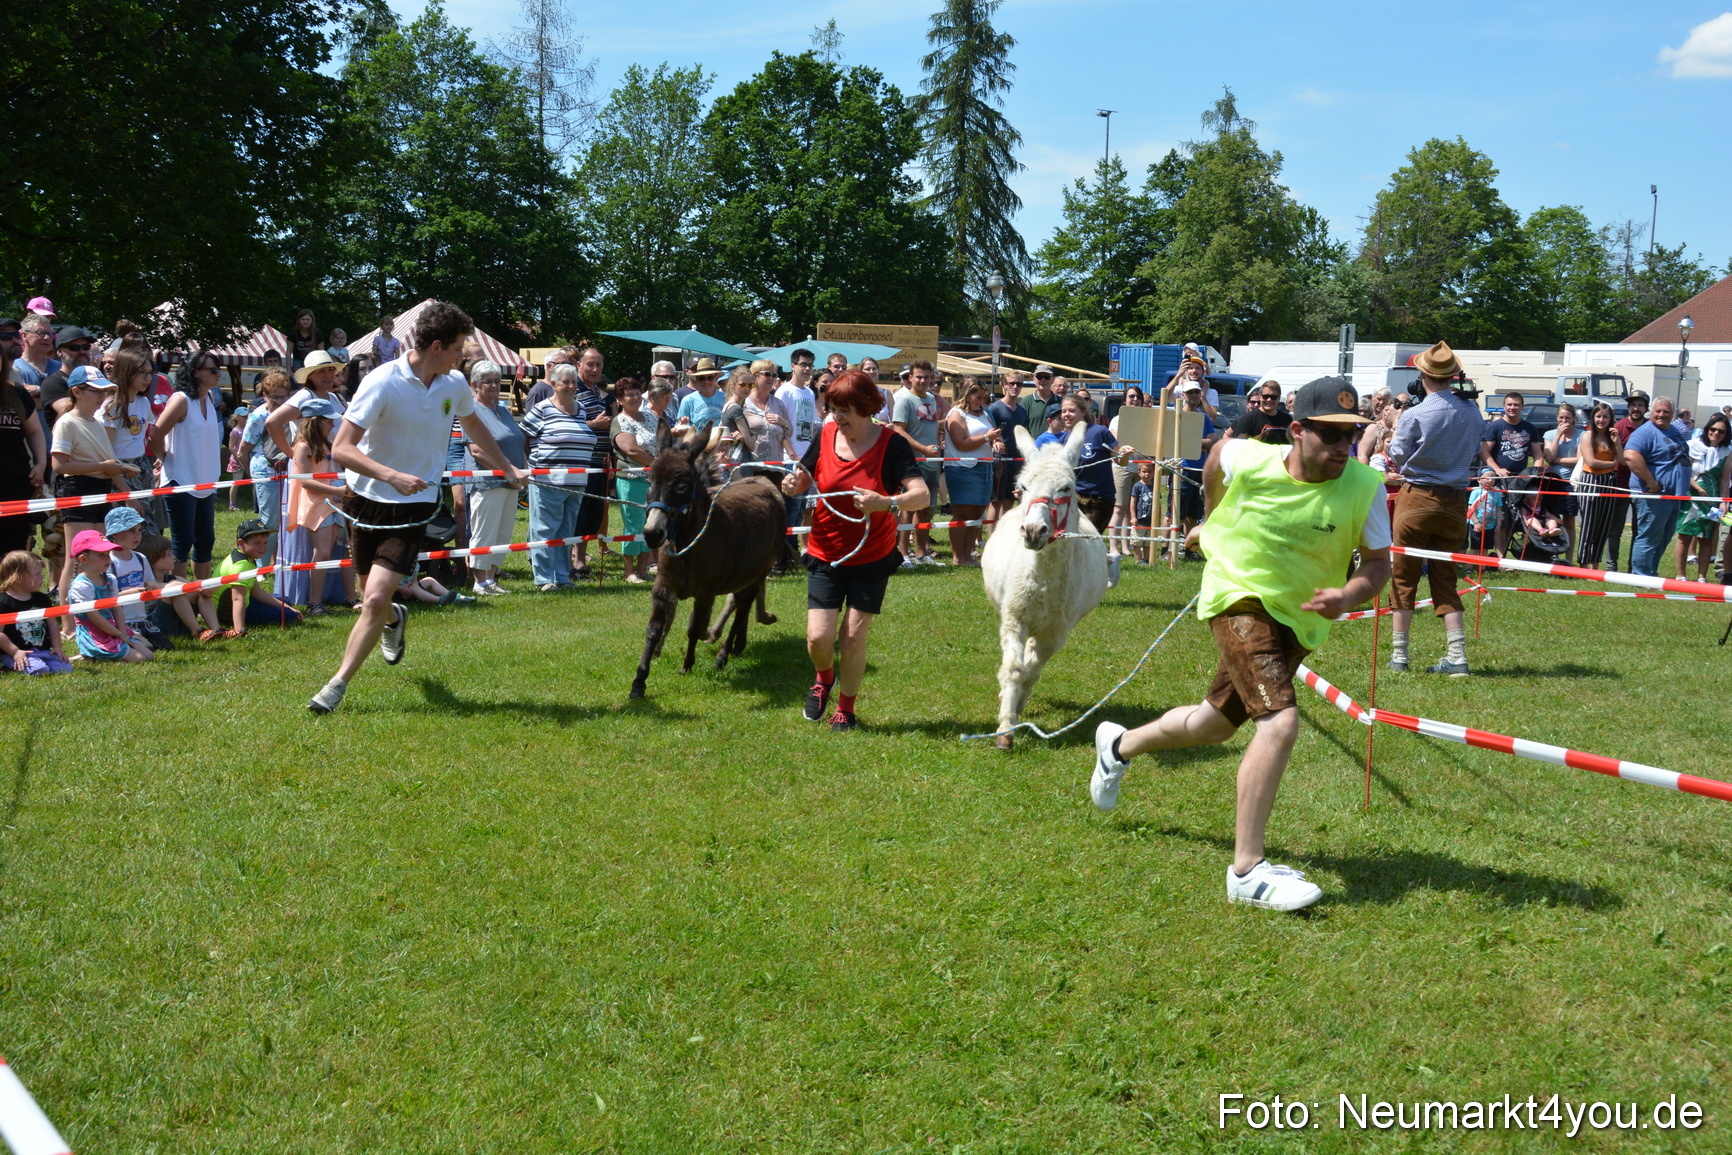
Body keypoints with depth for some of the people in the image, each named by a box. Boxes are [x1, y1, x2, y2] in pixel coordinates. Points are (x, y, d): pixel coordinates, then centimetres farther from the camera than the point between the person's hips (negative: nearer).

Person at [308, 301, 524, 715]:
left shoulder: (455, 385, -1)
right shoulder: (383, 382, -17)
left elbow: (473, 424, 23)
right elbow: (341, 449, -21)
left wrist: (507, 468, 28)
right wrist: (395, 476, -33)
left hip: (413, 506, 1)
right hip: (367, 497, -1)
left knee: (376, 599, -15)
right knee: (374, 599, 14)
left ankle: (338, 685, -1)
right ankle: (394, 618, 52)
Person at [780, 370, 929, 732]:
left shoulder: (891, 444, -14)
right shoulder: (825, 435, -3)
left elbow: (921, 495, -24)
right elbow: (804, 478, 12)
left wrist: (886, 504, -44)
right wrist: (793, 483, -14)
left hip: (872, 557, -2)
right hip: (825, 554, 2)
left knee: (853, 636, 0)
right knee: (818, 637, -6)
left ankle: (846, 709, 23)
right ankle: (824, 678, 30)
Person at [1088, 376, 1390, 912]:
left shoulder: (1365, 487, -17)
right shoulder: (1246, 460, -20)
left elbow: (1378, 563, -8)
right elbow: (1216, 456, 5)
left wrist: (1350, 595, -30)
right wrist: (1214, 522, 20)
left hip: (1299, 621, 5)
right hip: (1241, 598, -4)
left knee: (1212, 726, 20)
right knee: (1280, 721, -25)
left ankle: (1120, 745, 51)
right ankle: (1246, 871, -18)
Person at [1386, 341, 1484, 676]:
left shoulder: (1414, 415, -15)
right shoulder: (1472, 412, -1)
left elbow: (1397, 457, -2)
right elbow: (1474, 453, 12)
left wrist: (1397, 425, 12)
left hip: (1418, 498, -4)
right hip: (1455, 501, 4)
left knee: (1404, 576, 7)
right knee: (1445, 579, 10)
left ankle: (1399, 655, 10)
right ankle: (1457, 656, 2)